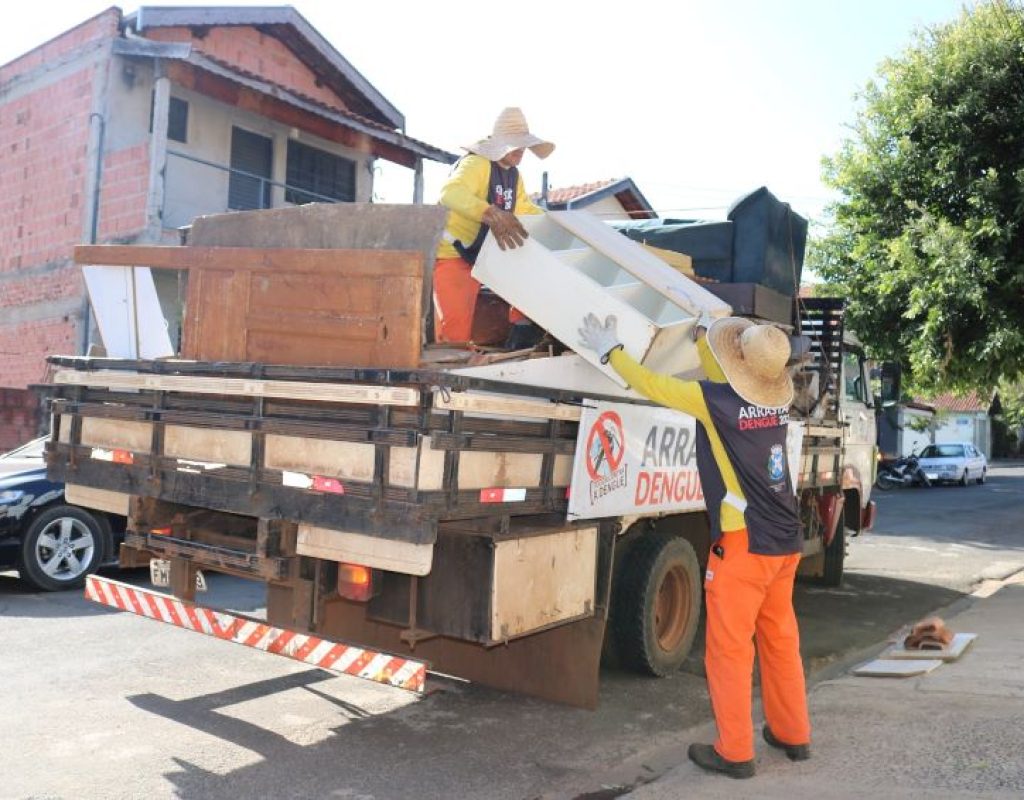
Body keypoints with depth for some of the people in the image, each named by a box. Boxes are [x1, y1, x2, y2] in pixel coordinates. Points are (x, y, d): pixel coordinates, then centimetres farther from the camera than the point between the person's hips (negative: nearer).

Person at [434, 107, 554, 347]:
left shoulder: (513, 174, 9)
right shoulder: (476, 164, -20)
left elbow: (524, 207, 29)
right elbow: (451, 192, -42)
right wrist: (490, 214, -59)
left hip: (479, 255, 9)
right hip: (451, 254, -8)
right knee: (456, 325, -22)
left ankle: (522, 334, 8)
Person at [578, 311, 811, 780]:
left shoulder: (718, 400, -16)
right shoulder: (776, 400, 4)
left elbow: (650, 384, -6)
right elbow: (726, 380, 24)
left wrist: (609, 349, 7)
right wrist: (701, 336, 33)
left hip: (744, 543, -7)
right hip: (785, 540, 8)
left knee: (729, 648, 3)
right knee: (780, 640, 19)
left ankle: (735, 752, 12)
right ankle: (792, 734, 32)